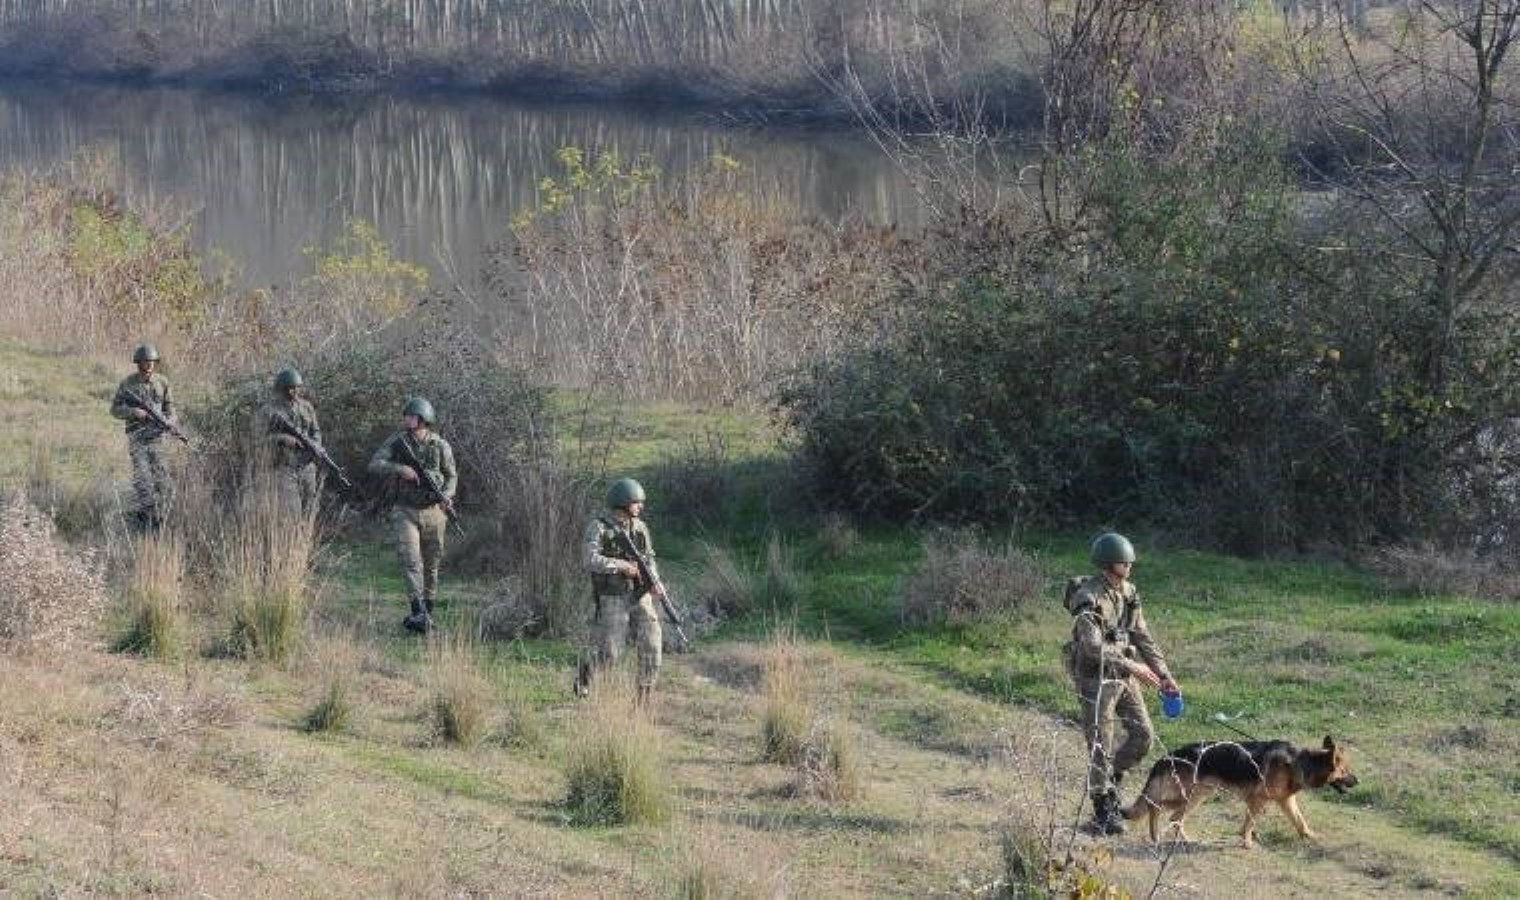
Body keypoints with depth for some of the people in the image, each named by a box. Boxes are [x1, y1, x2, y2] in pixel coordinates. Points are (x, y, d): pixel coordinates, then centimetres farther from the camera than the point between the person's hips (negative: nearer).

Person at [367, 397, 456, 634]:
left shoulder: (440, 445, -1)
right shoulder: (397, 441, -2)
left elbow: (451, 476, 9)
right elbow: (374, 465, -8)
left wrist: (447, 496, -11)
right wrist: (400, 469, -24)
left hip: (433, 512, 1)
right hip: (405, 511, -1)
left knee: (431, 566, 8)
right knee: (410, 561, -15)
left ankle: (427, 612, 22)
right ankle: (419, 614, -23)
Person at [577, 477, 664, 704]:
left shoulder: (640, 527, 7)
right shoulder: (598, 528, -9)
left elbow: (649, 560, 11)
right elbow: (592, 561, -19)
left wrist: (654, 583, -8)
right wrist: (622, 566, -24)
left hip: (640, 597, 4)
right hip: (613, 600, -4)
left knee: (651, 644, -9)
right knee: (610, 653, -3)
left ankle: (645, 697, 0)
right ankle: (585, 675, 27)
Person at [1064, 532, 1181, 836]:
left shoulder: (1128, 593, 6)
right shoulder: (1089, 598, -19)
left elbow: (1142, 637, 11)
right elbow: (1093, 647, -27)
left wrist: (1164, 673, 4)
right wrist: (1132, 666, -30)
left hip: (1123, 674, 7)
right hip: (1096, 677, -7)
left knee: (1143, 734, 5)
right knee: (1101, 746, -2)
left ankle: (1110, 784, 26)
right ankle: (1103, 813, 8)